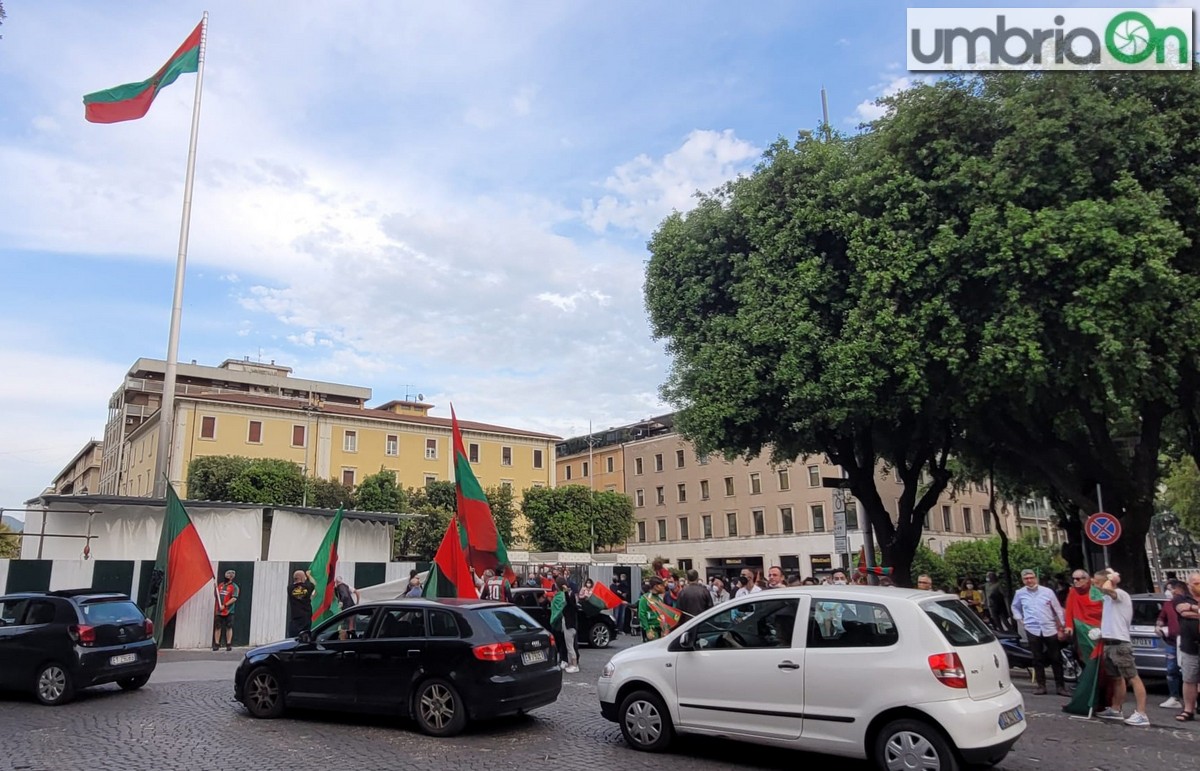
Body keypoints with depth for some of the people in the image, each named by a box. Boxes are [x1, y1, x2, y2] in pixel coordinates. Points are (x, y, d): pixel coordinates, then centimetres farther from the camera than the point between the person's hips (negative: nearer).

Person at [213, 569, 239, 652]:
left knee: (229, 627, 0)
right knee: (217, 627, 5)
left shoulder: (234, 587, -3)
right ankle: (216, 644, 11)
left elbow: (234, 598, -14)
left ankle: (229, 644, 4)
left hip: (228, 611, -5)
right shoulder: (220, 585, 15)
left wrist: (224, 605, -20)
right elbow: (216, 596, 23)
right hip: (219, 610, 5)